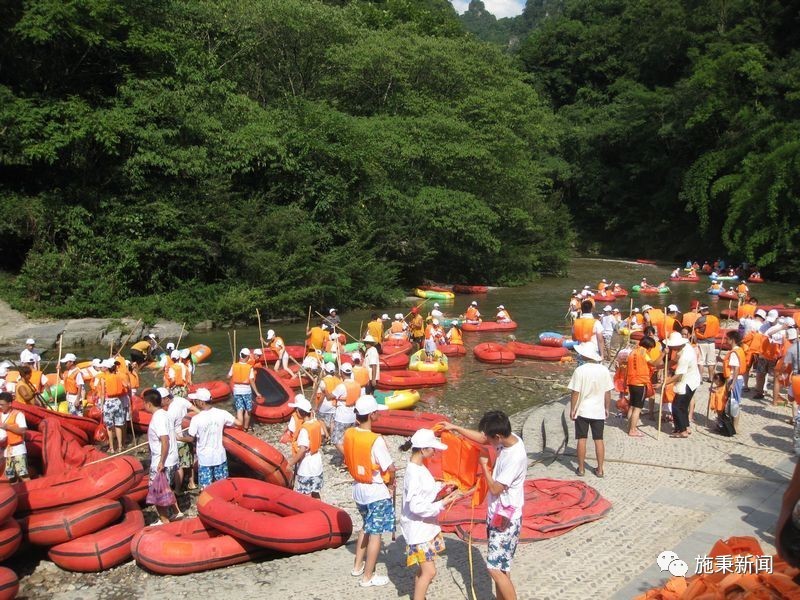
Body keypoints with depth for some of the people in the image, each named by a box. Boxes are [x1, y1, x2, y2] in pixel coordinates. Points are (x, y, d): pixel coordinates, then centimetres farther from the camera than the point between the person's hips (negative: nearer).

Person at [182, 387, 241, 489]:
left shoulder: (196, 419, -19)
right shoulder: (222, 413, -11)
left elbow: (190, 438, -8)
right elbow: (239, 423, -5)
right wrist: (224, 424, 15)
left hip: (204, 459, -3)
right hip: (220, 456, 3)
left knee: (206, 488, 8)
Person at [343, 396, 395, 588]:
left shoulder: (348, 434, -7)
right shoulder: (376, 440, -27)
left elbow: (350, 460, 5)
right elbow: (390, 468, -22)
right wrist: (390, 482, -3)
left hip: (358, 488, 7)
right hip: (376, 492, -7)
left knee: (366, 527, 26)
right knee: (375, 533, 7)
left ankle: (357, 566, 35)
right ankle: (368, 577, 16)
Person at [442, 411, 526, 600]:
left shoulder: (516, 457, -29)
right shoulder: (507, 438, -4)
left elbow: (495, 488, -22)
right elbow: (480, 438, 15)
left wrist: (484, 465, -10)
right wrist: (455, 427, 13)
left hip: (506, 520, -9)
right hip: (496, 514, 9)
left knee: (495, 569, -4)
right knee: (499, 566, 17)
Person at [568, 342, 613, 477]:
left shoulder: (580, 370, -16)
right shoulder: (604, 370, -6)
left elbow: (575, 393, -13)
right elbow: (608, 392, 1)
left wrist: (572, 410, -3)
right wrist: (607, 408, 13)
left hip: (582, 411, -3)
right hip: (598, 411, 3)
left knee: (582, 439, 7)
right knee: (599, 440, 10)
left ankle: (581, 469, 14)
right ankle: (600, 470, 15)